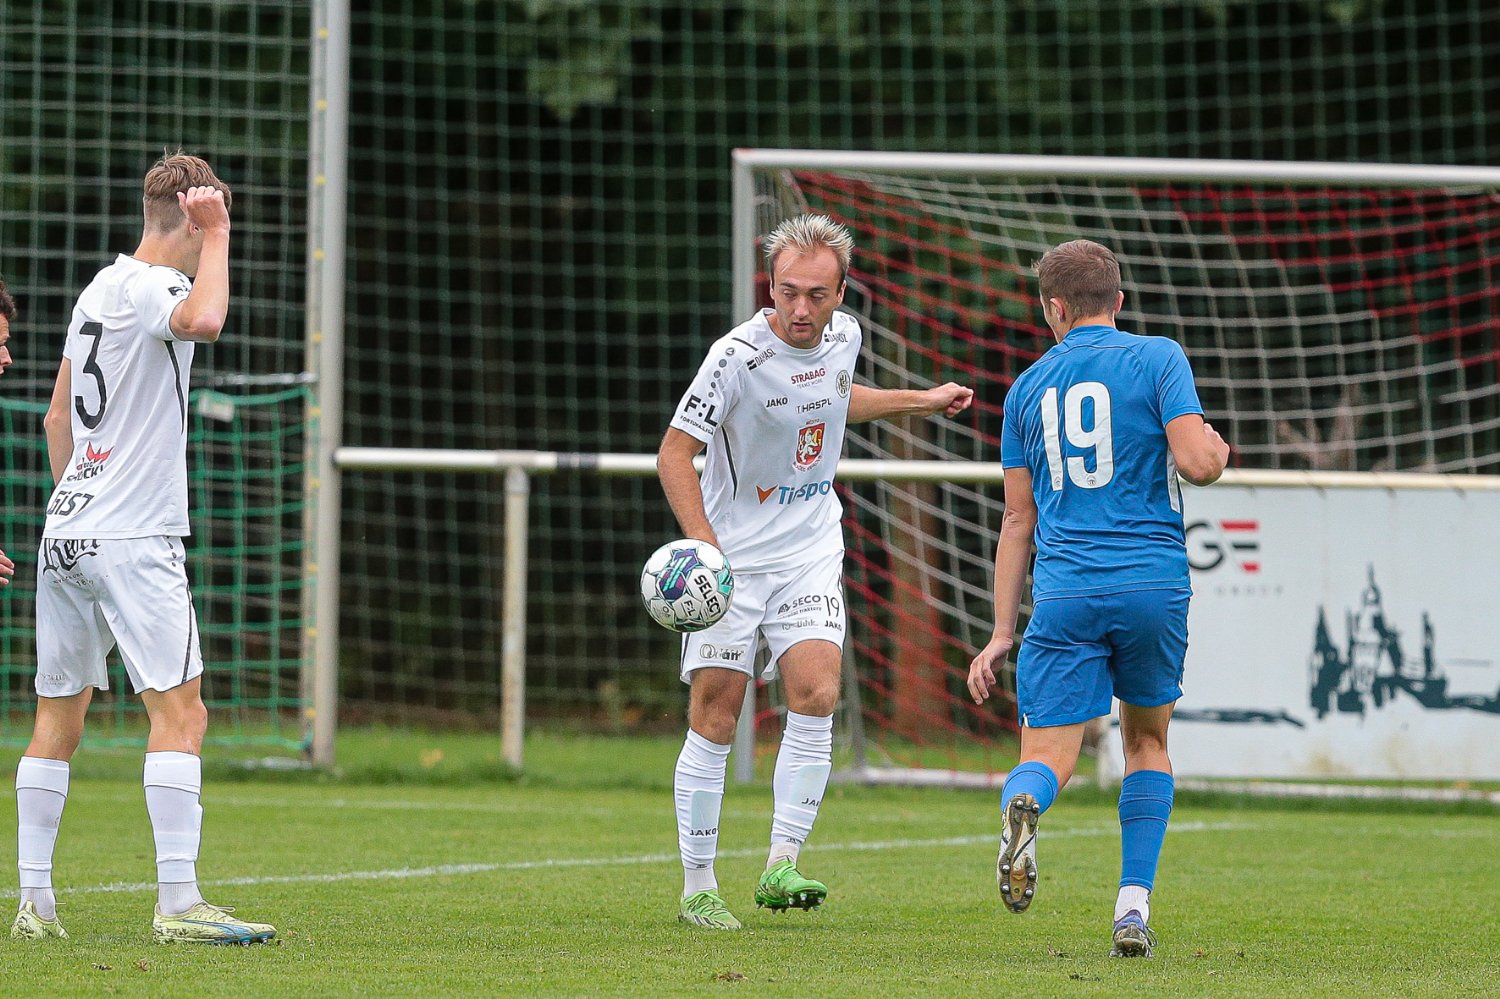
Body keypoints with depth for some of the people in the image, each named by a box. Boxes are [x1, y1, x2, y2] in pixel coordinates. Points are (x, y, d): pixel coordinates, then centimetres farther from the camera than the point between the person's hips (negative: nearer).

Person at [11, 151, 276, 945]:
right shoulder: (148, 287, -10)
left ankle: (34, 902, 9)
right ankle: (178, 903, -17)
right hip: (132, 540, -9)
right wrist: (215, 238, -21)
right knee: (180, 712, -10)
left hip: (66, 533, 9)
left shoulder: (98, 290, 17)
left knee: (58, 719, 9)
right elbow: (203, 320, -35)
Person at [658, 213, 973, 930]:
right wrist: (700, 535, -28)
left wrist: (921, 402, 26)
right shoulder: (738, 355, -18)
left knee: (816, 694, -16)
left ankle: (781, 867, -13)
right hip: (732, 554, -4)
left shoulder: (843, 336, 0)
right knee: (713, 721, -4)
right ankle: (697, 889, 6)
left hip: (810, 551, 4)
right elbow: (674, 452, -15)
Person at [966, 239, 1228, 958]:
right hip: (1154, 583, -1)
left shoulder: (1029, 386, 14)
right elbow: (1196, 462, -9)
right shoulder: (1158, 359, 3)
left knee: (1045, 758, -2)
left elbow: (1018, 520, 14)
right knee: (1147, 741, 20)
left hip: (1063, 594, 1)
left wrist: (1002, 633, 17)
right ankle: (1134, 907, 10)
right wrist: (1218, 447, 16)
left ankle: (1022, 805, -40)